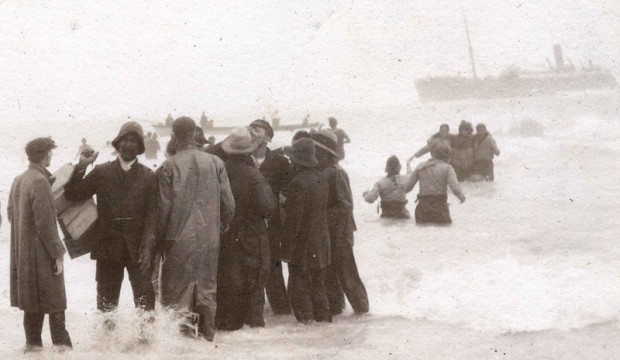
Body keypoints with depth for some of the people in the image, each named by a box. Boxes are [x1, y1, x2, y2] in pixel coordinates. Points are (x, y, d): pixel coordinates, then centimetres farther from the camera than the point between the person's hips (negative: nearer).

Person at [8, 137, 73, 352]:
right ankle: (62, 346, -2)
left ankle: (32, 343, 18)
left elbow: (11, 214, 17)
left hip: (22, 253, 9)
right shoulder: (40, 182, -18)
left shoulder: (18, 181, 9)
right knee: (54, 302, -3)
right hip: (41, 254, -9)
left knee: (32, 303, 14)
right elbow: (45, 223, -20)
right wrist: (58, 253, -16)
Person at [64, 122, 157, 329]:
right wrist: (80, 169, -9)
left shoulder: (148, 177, 6)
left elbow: (152, 213, -1)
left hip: (137, 248, -1)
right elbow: (73, 195, 4)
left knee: (145, 299, -7)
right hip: (108, 247, 1)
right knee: (106, 300, 6)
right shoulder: (101, 173, 8)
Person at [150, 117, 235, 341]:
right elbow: (229, 204, 1)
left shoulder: (169, 166, -9)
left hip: (179, 239, -3)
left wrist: (158, 239, 3)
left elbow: (164, 207, -8)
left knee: (176, 290, 5)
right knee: (207, 288, 13)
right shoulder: (215, 163, 0)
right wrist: (221, 228, 18)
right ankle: (207, 333, 18)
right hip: (209, 238, 3)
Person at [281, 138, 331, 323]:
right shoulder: (321, 180, 6)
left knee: (298, 283, 0)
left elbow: (293, 218, -18)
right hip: (321, 243, 8)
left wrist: (287, 249, -14)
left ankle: (305, 318, -2)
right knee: (317, 284, 16)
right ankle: (323, 316, 20)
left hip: (302, 245, -8)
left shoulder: (299, 183, -19)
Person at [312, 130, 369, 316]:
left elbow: (345, 205, -20)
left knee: (346, 271, -1)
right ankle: (334, 305, 22)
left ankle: (360, 306, 10)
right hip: (325, 231, 8)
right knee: (327, 271, 13)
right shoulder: (321, 173, 9)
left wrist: (326, 216, -21)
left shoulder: (336, 174, -16)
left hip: (339, 230, -8)